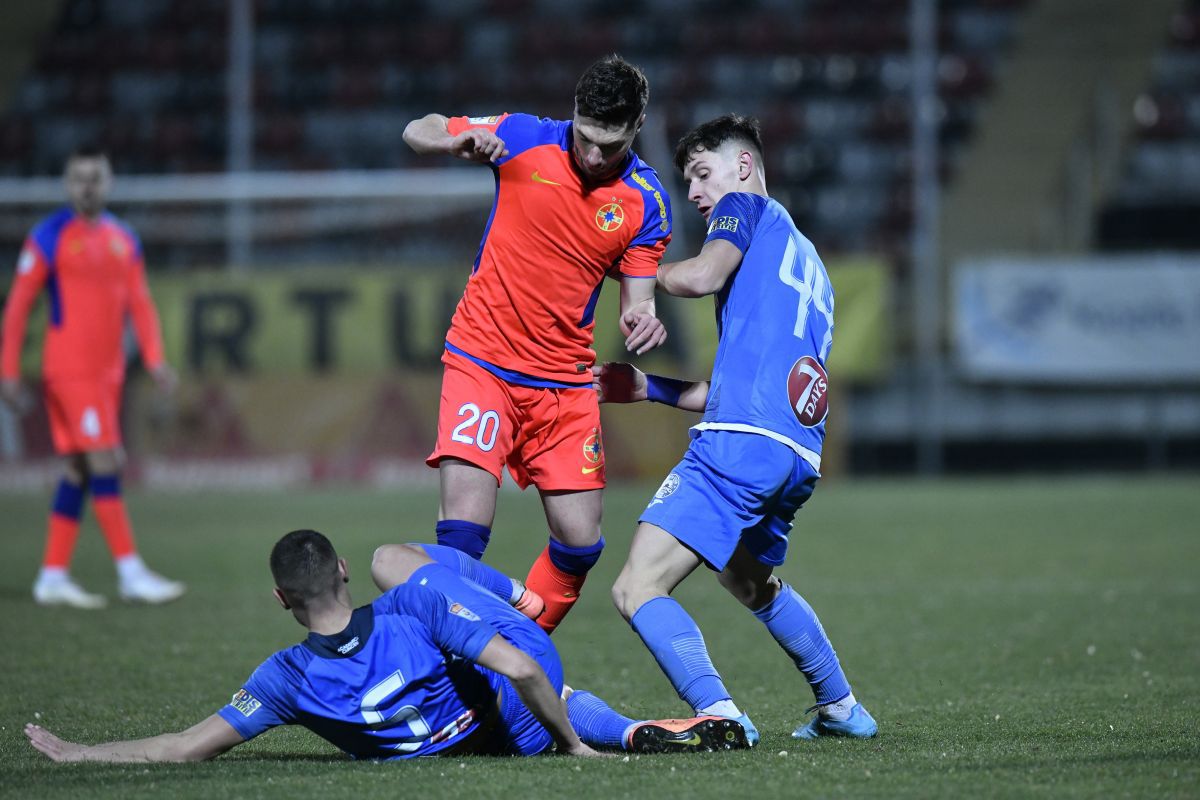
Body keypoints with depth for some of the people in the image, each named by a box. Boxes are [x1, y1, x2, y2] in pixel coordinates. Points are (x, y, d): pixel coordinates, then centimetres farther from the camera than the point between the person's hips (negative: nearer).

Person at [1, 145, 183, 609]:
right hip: (69, 369, -6)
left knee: (78, 471, 7)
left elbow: (139, 303, 13)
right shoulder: (49, 237, -5)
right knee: (103, 463, -12)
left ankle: (53, 577, 11)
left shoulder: (123, 239, 13)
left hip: (107, 371, 6)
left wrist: (155, 360, 0)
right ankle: (131, 574, -13)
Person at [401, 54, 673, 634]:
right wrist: (459, 142, -19)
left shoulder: (646, 202, -4)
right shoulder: (524, 139, -7)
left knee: (580, 545, 2)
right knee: (464, 530, -18)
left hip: (566, 382, 3)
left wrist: (643, 323, -26)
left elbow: (637, 299, -1)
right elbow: (418, 131, 4)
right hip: (482, 363, -3)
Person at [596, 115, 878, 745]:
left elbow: (705, 275, -12)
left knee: (638, 590, -16)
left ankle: (717, 715, -32)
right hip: (798, 455, 9)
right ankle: (841, 709, 43)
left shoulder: (745, 206, 8)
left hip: (741, 442, -9)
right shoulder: (807, 262, 31)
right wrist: (645, 386, 30)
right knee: (751, 581, 36)